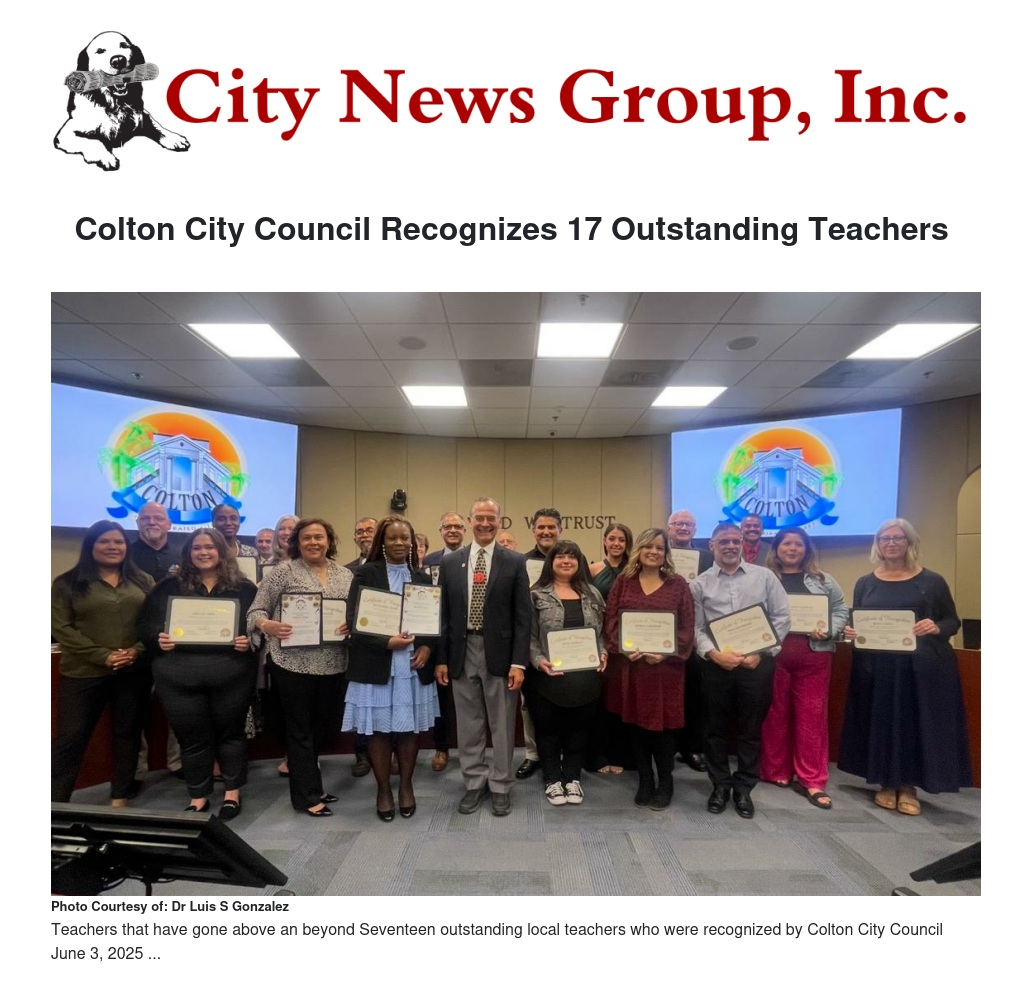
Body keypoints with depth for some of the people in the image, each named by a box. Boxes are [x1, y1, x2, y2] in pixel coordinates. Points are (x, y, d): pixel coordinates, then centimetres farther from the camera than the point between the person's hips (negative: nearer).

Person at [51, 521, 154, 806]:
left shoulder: (143, 581, 9)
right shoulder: (67, 583, 1)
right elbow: (61, 627, -7)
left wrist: (138, 650, -11)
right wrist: (103, 656, -15)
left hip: (135, 672, 3)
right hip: (83, 673, -2)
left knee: (127, 734, 10)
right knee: (71, 737, 1)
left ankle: (120, 798, 22)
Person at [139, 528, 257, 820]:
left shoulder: (243, 587, 4)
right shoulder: (170, 586, 7)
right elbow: (146, 623, 7)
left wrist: (249, 640, -15)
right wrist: (158, 639, -12)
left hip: (230, 675, -1)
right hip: (180, 676, 1)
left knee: (230, 731, 11)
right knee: (192, 736, 11)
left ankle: (233, 793, 28)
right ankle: (197, 798, 29)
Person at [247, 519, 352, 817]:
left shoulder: (345, 575, 8)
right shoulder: (283, 572, -3)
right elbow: (256, 611, -3)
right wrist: (267, 625, -23)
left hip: (333, 664, 4)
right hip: (294, 662, -4)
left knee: (327, 724, 15)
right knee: (301, 728, 7)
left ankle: (307, 782, 39)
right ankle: (308, 796, 21)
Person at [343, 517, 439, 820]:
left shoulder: (422, 578, 9)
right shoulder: (366, 574, -1)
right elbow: (354, 619, -7)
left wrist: (428, 646, -8)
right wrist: (387, 642, -17)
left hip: (414, 665, 3)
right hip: (376, 665, -2)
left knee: (410, 727, 9)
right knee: (379, 728, 5)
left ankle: (406, 785, 28)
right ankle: (383, 789, 24)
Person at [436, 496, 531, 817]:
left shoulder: (515, 562, -3)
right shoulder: (450, 562, 4)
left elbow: (522, 616, -4)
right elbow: (444, 614, 6)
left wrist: (518, 662, -9)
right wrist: (442, 658, 3)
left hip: (499, 653, -2)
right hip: (462, 652, 2)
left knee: (501, 725, 9)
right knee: (468, 724, 13)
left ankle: (500, 786, 25)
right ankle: (474, 783, 29)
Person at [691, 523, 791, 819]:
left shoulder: (765, 576, 3)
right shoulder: (700, 584, 3)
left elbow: (781, 618, 1)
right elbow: (695, 628, 0)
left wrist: (761, 653, -7)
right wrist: (714, 653, -16)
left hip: (758, 664, 0)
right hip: (716, 665, 0)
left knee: (751, 729, 11)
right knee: (715, 728, 10)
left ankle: (744, 788, 28)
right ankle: (720, 785, 29)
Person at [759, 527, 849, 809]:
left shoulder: (823, 580, 10)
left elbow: (840, 611, 10)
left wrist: (828, 631, -7)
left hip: (813, 656, 1)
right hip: (773, 655, -1)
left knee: (812, 715, 3)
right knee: (775, 714, 7)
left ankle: (813, 781, 13)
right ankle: (776, 772, 22)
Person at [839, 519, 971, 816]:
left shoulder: (932, 581, 1)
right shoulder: (865, 583, 8)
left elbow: (953, 621, 3)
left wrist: (936, 628, -18)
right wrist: (850, 632, -10)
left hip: (921, 668, -2)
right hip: (876, 668, 2)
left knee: (917, 724, 2)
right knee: (882, 723, 6)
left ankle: (909, 787, 17)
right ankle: (887, 784, 21)